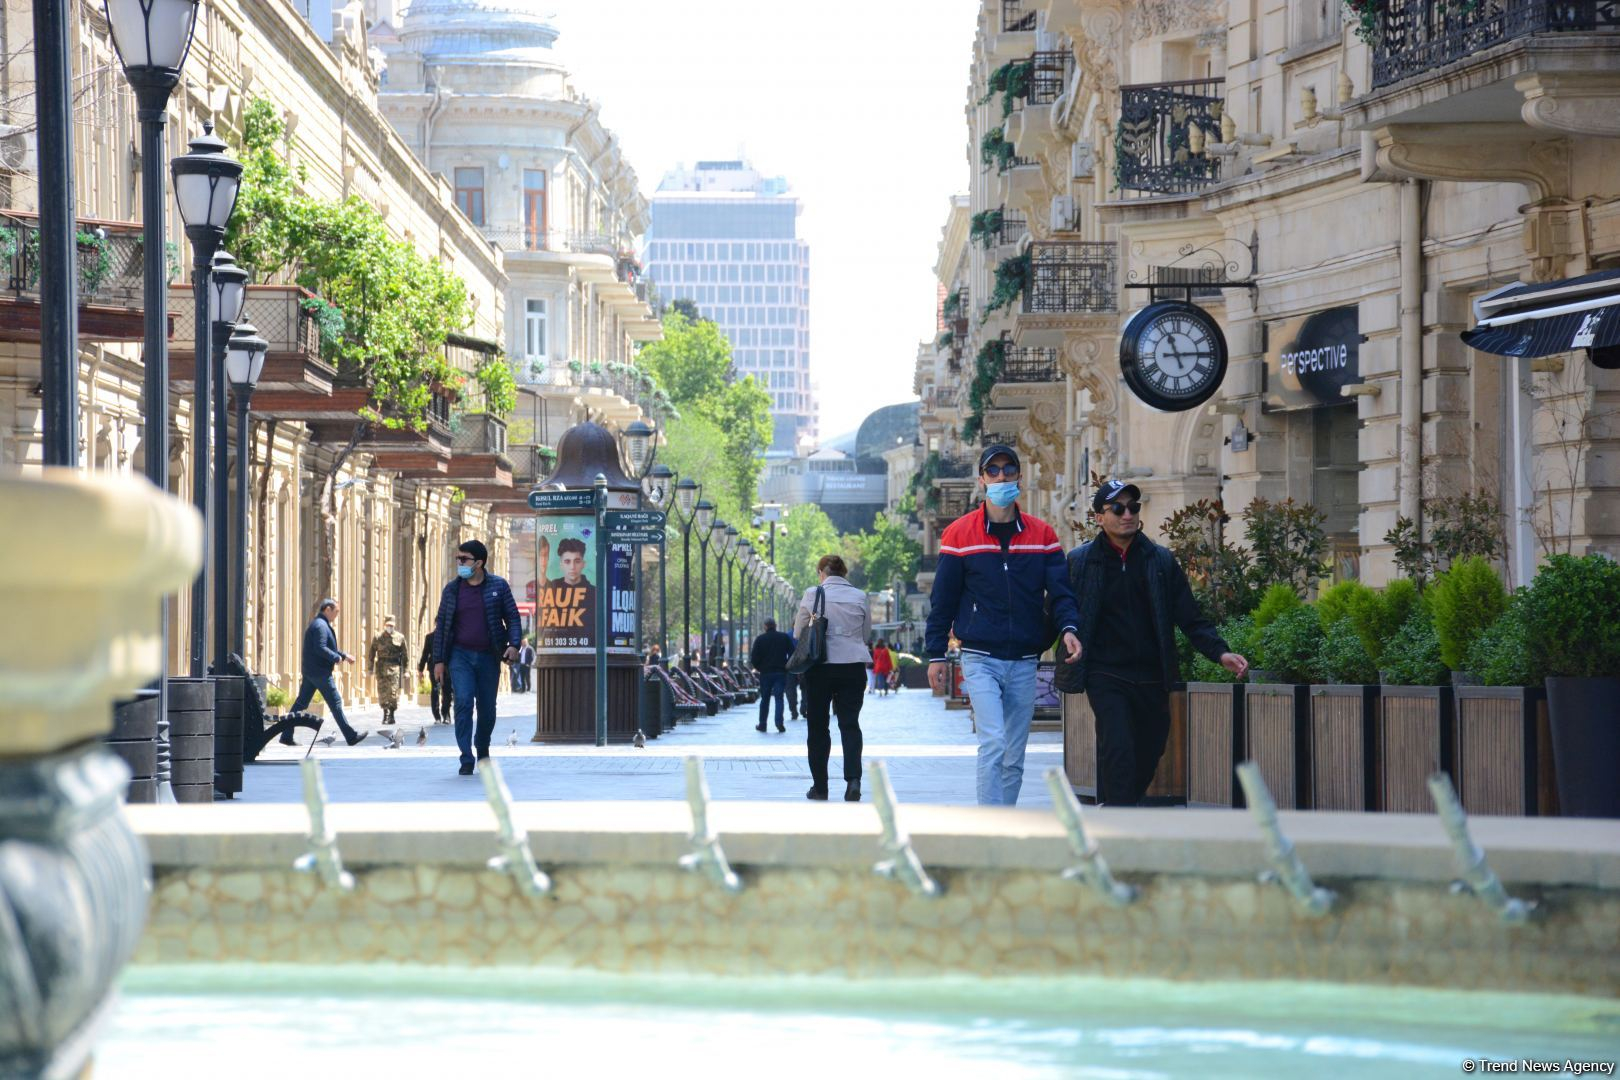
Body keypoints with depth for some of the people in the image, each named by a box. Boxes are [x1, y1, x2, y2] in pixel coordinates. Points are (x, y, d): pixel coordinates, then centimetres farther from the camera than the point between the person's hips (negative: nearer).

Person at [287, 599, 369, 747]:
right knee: (335, 702, -5)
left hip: (309, 671, 10)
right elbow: (320, 648, -25)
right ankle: (351, 736, -1)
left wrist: (344, 655, 19)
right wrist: (337, 658, -15)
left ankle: (286, 735, 9)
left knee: (301, 703, 10)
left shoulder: (318, 624, 19)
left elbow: (329, 647, 27)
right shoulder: (321, 625, -15)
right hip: (320, 672, -10)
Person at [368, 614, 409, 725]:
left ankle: (391, 715, -1)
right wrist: (370, 669, 3)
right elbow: (371, 654, 8)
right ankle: (385, 713, 12)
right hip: (382, 668, 1)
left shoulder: (400, 637, 7)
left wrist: (406, 670, 5)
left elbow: (405, 655, 8)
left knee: (393, 691, -8)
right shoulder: (378, 638, 8)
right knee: (382, 692, 1)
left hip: (395, 667, -1)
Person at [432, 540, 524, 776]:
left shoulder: (498, 586, 2)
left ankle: (483, 752, 30)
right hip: (460, 655, 0)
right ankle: (466, 760, -15)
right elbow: (442, 625, 8)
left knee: (487, 709, 8)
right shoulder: (452, 590, 5)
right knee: (463, 702, -14)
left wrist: (513, 644, -13)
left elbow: (513, 617, 4)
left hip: (488, 657, 0)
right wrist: (439, 659, 4)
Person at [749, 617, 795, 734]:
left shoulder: (760, 639, -1)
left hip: (765, 672, 0)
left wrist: (759, 668, 11)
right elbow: (792, 654, 1)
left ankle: (762, 724, 14)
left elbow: (754, 658, -5)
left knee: (765, 699, 10)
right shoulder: (785, 637, 2)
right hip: (781, 672, 0)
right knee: (779, 698, -1)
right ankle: (779, 723, -16)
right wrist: (787, 667, 11)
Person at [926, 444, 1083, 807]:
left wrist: (1067, 628, -15)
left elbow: (1059, 589, 5)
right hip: (980, 658, -3)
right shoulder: (959, 534, 1)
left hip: (1024, 661, 3)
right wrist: (936, 654, 1)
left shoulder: (1042, 535, 7)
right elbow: (943, 599, 4)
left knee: (1014, 759, 8)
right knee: (993, 744, -18)